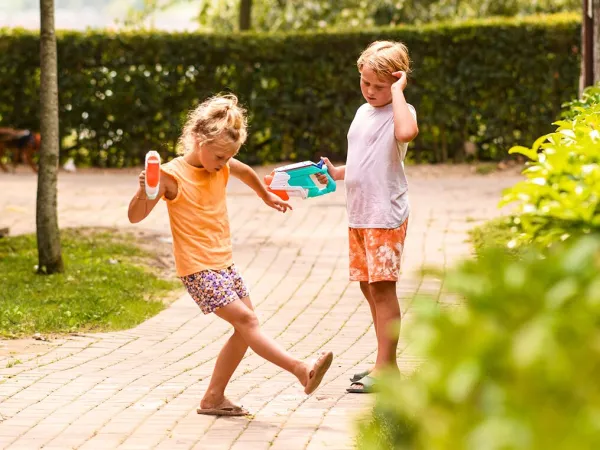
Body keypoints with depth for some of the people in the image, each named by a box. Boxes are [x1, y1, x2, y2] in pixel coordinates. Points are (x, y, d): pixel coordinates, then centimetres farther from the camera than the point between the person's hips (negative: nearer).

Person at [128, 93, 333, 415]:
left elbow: (246, 172, 31)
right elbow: (135, 216, -15)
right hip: (197, 268, -9)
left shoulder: (222, 166, 6)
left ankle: (213, 398, 15)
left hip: (224, 263, 9)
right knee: (245, 320, -17)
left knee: (244, 331, 7)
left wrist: (267, 197, 45)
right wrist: (143, 192, -35)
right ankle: (301, 370, -25)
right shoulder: (172, 176, -14)